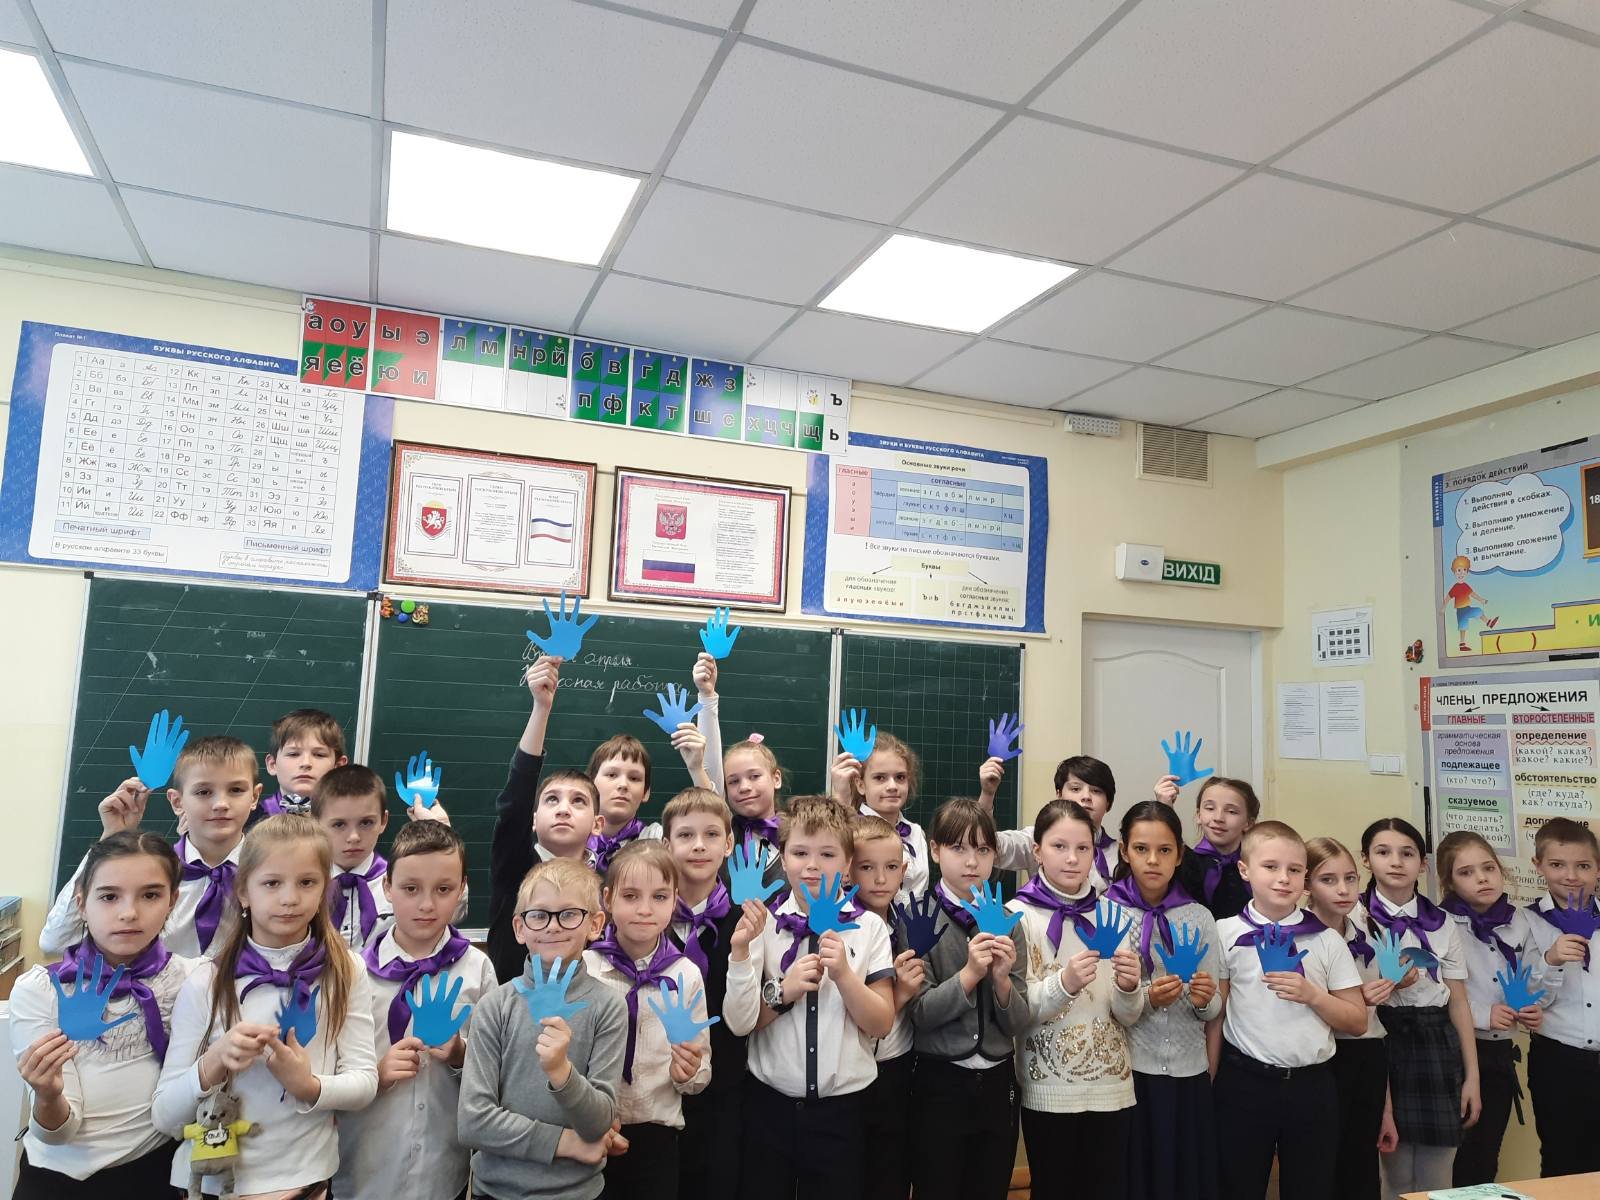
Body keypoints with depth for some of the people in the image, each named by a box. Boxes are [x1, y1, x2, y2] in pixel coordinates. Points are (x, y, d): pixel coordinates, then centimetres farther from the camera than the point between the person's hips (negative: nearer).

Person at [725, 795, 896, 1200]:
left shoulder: (869, 929, -5)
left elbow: (882, 1024, -6)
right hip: (770, 1104, 0)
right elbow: (739, 1022, -7)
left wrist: (843, 974, -20)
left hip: (841, 1107, 0)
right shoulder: (762, 924, -5)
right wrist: (783, 991, -23)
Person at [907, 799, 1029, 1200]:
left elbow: (1018, 1023, 0)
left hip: (997, 1083, 3)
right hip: (939, 1084, -3)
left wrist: (1002, 979, -18)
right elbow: (920, 1012, -13)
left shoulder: (1008, 923, 2)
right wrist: (969, 975, -24)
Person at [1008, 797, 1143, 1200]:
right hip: (1047, 1089, -3)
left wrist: (1129, 987, -19)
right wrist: (1064, 984, -28)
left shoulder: (1112, 915, 3)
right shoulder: (1018, 915, -7)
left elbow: (1129, 1016, 3)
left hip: (1111, 1085, 3)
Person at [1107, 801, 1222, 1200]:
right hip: (1128, 1073, -2)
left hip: (1188, 1074, 3)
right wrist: (1147, 999, -22)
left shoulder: (1199, 917, 2)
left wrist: (1204, 1000, -15)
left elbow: (1213, 1009, 6)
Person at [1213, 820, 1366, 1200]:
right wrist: (1208, 1087, -2)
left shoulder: (1327, 939, 2)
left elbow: (1357, 1022, 5)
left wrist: (1312, 995, -12)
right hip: (1244, 1083, -2)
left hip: (1312, 1086, 2)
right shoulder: (1225, 934, -3)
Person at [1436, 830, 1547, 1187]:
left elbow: (1537, 982, 15)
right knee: (1455, 1159, 3)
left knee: (1487, 1158, 15)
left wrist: (1535, 1011, -4)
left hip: (1500, 1053, 5)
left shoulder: (1520, 922, 4)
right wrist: (1481, 1015, -21)